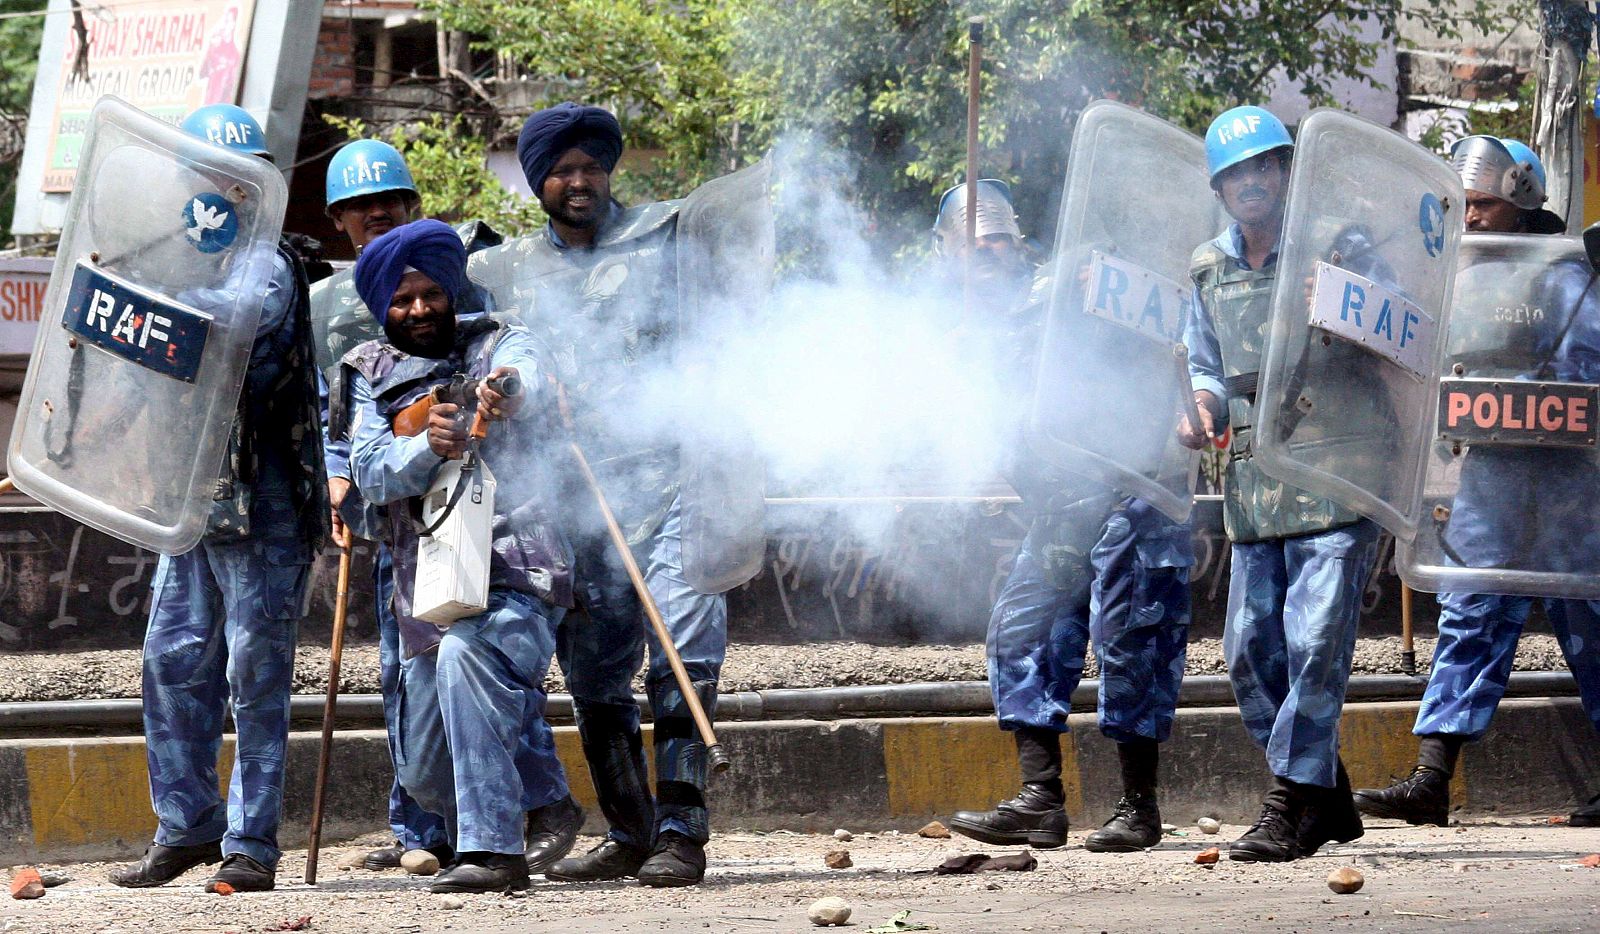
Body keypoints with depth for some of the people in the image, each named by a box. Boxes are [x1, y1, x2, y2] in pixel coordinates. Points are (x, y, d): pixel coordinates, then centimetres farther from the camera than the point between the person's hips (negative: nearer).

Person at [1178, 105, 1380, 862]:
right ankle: (1325, 799, 18)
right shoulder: (1209, 270, 15)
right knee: (1250, 653, 5)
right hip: (1252, 487, 6)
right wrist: (1203, 410, 4)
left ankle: (1292, 808, -9)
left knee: (1315, 642, -12)